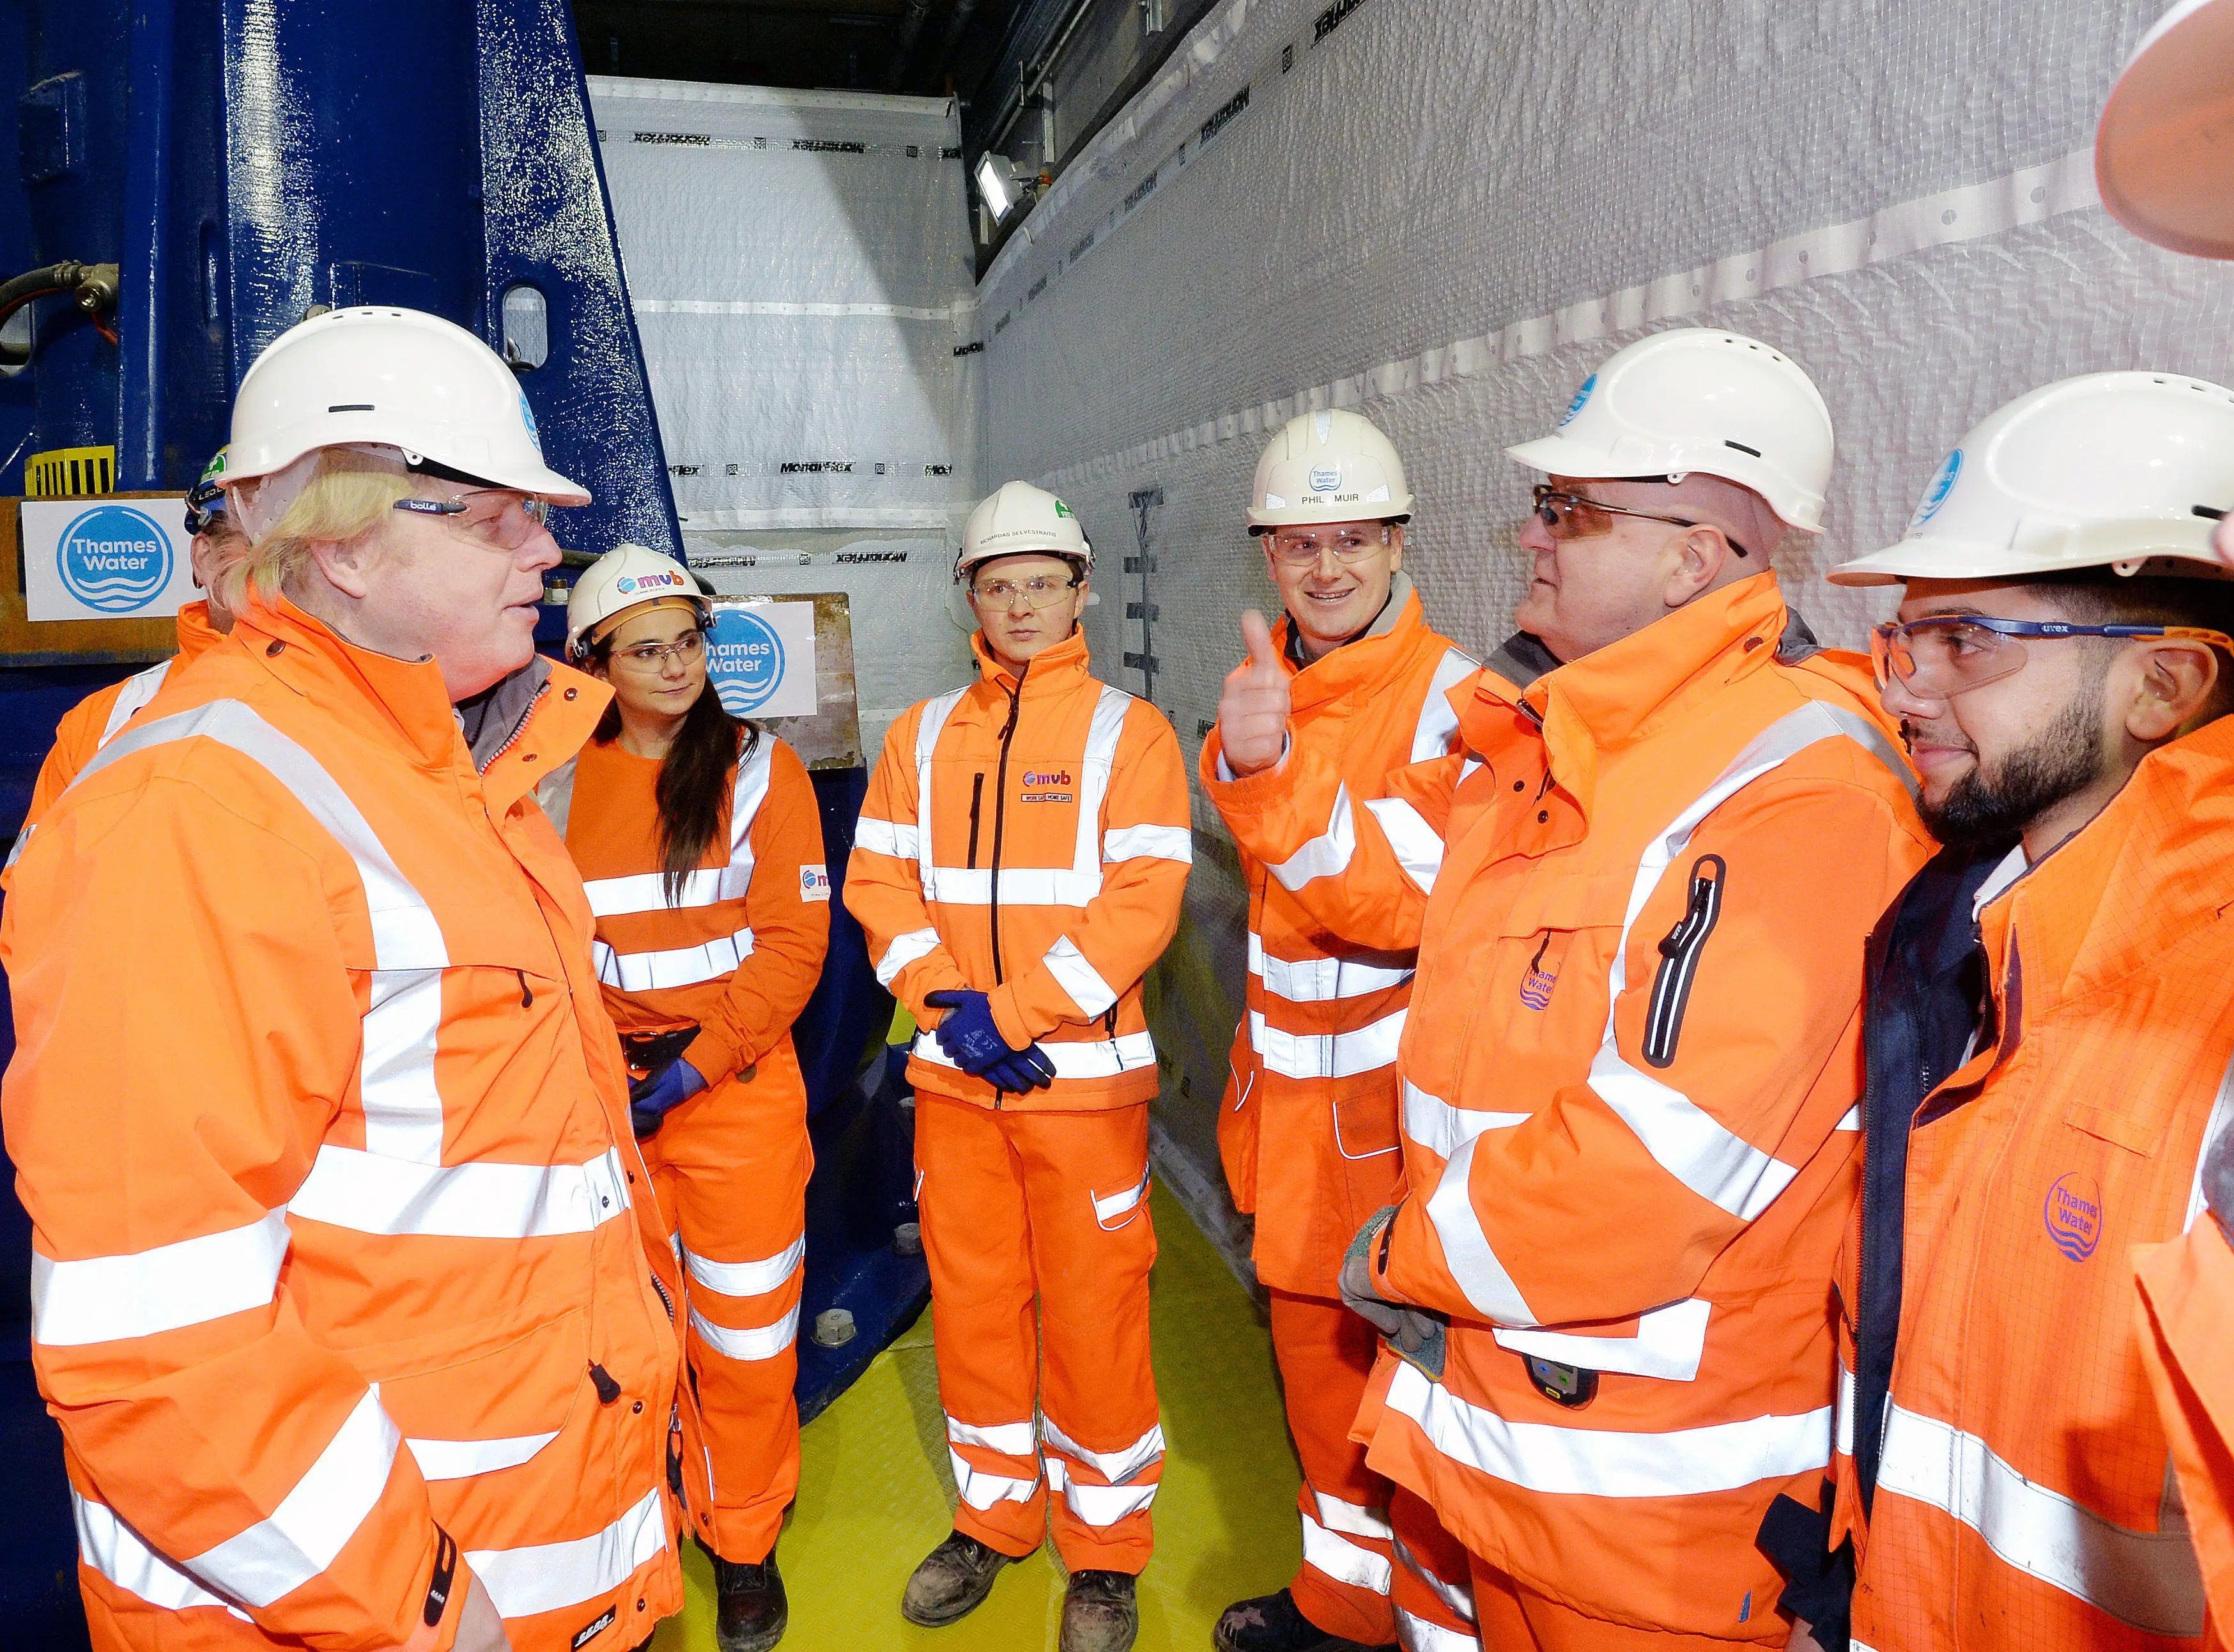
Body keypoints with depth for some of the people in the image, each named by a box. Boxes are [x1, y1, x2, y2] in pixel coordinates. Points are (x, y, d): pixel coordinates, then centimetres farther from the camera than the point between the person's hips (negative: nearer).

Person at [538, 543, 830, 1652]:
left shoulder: (760, 768, -3)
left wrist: (697, 1065, -13)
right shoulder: (556, 780, 4)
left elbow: (793, 941, -7)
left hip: (733, 1087, -2)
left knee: (744, 1338, 6)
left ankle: (744, 1545, 27)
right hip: (599, 1092, 2)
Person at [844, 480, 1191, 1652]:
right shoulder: (922, 734, 9)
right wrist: (946, 1004, -11)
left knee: (1094, 1310, 4)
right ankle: (993, 1520, 34)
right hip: (952, 1074, 4)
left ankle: (1105, 1550, 24)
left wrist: (1014, 1014, -16)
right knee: (971, 1300, 14)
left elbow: (1144, 900, -11)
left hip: (1085, 1076, -3)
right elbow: (878, 880, 5)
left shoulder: (1127, 730, -2)